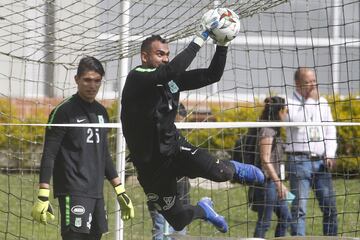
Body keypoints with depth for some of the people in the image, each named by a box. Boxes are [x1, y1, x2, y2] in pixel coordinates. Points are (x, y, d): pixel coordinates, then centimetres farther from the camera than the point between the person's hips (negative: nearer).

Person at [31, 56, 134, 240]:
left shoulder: (101, 112, 15)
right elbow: (49, 154, -10)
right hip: (73, 192, -7)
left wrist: (120, 191, 20)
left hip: (96, 192, 7)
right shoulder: (64, 111, -6)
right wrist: (43, 196, -17)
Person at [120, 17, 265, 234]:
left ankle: (234, 169, 12)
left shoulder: (172, 79, 2)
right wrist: (201, 38, -32)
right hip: (151, 165, -3)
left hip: (175, 148, 3)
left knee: (219, 172, -27)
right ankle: (202, 210, 39)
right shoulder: (137, 78, -17)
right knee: (179, 220, 2)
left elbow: (212, 75, 3)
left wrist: (223, 44, -10)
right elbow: (172, 70, -33)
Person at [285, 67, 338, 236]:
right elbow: (296, 120, -20)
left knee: (330, 207, 4)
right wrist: (310, 100, -12)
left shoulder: (322, 102, 16)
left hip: (321, 161, 5)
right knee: (299, 207, -8)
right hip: (299, 160, -5)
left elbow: (331, 130, 17)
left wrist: (330, 155, 4)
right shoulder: (290, 103, -1)